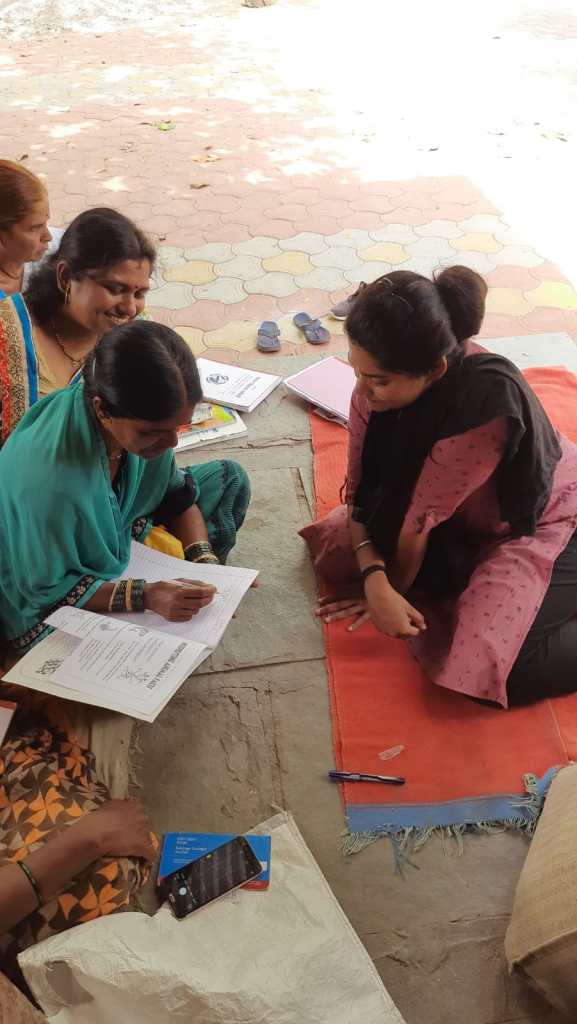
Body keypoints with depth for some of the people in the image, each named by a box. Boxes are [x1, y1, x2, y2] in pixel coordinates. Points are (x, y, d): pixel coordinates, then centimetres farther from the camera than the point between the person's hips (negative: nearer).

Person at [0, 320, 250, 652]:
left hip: (116, 534, 7)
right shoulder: (50, 483, -42)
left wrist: (205, 561, -17)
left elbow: (177, 492, -2)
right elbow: (46, 590, -27)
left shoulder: (147, 419, -21)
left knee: (230, 479, 2)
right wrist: (145, 597, -36)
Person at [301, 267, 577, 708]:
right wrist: (374, 577, -26)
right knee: (333, 545, 1)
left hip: (541, 522, -7)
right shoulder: (378, 380, -19)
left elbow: (422, 514, -27)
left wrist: (393, 587, -13)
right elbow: (361, 486, -11)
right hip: (460, 512, 7)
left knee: (484, 674, -24)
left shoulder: (487, 399, -39)